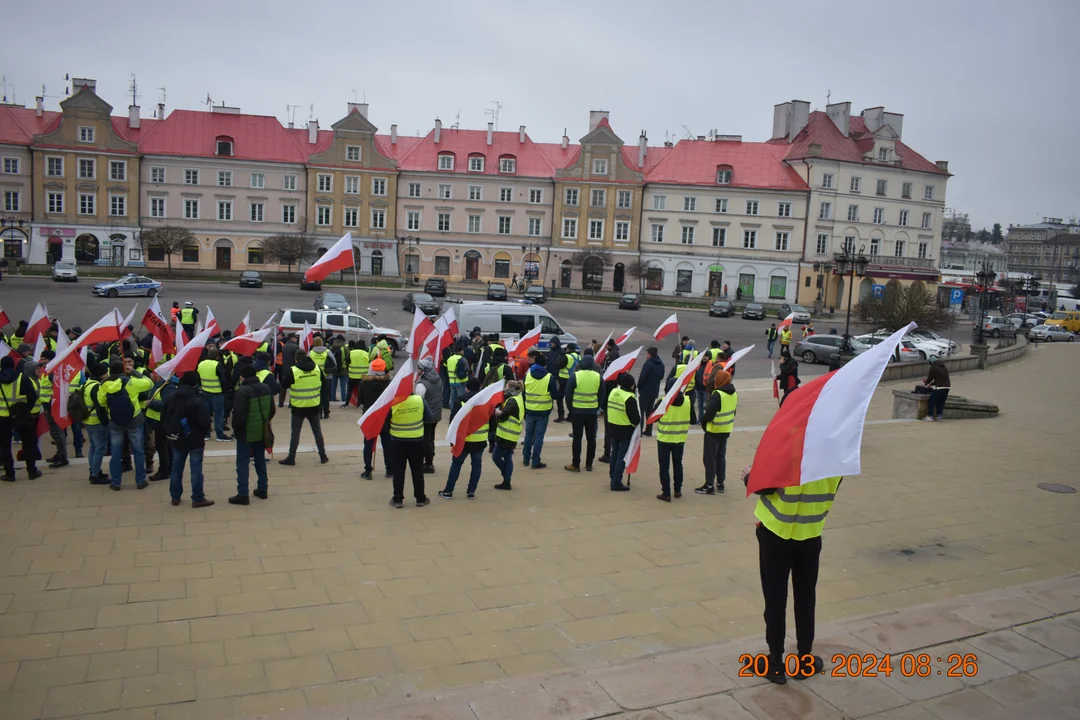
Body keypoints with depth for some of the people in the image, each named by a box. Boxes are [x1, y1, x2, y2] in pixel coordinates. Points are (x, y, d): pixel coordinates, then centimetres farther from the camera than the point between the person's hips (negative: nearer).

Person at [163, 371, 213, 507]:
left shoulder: (169, 399, 1)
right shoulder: (198, 401, -20)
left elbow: (163, 419, 8)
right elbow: (205, 422, -20)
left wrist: (170, 432, 17)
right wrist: (203, 434, 0)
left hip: (177, 439, 6)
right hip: (195, 440, -6)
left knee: (176, 468, 16)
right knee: (196, 469, 1)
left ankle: (175, 497, 23)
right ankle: (198, 499, 5)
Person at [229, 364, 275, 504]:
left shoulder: (242, 391, -19)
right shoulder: (266, 389, 4)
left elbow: (238, 415, -21)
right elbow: (272, 410, 10)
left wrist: (235, 427, -4)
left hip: (246, 432, -7)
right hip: (261, 431, 7)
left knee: (243, 463, 0)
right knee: (260, 460, 18)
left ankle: (242, 494, 1)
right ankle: (262, 489, 25)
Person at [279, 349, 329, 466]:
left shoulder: (293, 370, -14)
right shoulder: (317, 368, -2)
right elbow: (323, 384, 10)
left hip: (298, 407, -3)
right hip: (314, 406, 3)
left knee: (295, 432, 7)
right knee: (317, 431, 14)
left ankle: (291, 457, 11)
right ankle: (323, 456, 19)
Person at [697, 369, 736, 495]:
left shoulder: (717, 394, -22)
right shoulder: (734, 394, 5)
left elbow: (710, 412, -22)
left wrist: (703, 422, -4)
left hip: (714, 430, -8)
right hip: (726, 430, 8)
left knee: (710, 458, -1)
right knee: (721, 457, 17)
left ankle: (709, 486, 1)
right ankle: (720, 483, 22)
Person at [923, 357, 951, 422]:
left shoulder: (933, 367, -3)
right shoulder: (944, 368, 21)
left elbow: (930, 377, 0)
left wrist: (926, 383, 20)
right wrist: (932, 384, 32)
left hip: (939, 388, -7)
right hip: (946, 387, 7)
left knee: (932, 402, 4)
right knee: (941, 402, 15)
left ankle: (930, 416, 5)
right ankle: (939, 416, 15)